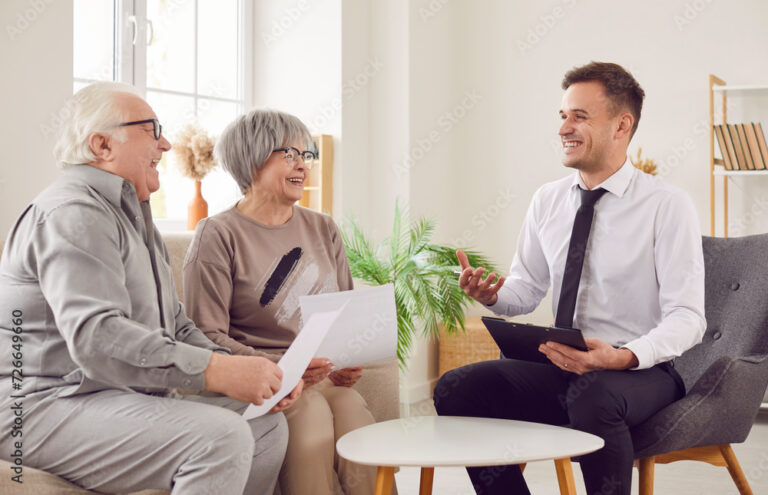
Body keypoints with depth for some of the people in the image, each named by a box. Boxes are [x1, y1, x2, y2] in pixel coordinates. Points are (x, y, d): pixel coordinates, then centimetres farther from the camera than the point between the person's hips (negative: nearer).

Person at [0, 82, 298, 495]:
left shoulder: (133, 217, 22)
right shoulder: (74, 212, -14)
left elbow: (176, 327, 20)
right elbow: (94, 336, -29)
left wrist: (243, 373, 2)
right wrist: (217, 371, -34)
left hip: (125, 398, 11)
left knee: (267, 423, 2)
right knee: (220, 437, -29)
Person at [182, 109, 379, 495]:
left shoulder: (323, 229, 18)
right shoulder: (218, 235, 1)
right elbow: (208, 336, -6)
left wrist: (351, 362, -1)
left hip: (325, 376, 4)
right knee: (310, 419, -34)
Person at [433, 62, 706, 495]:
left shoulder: (668, 206, -8)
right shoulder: (548, 200, 9)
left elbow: (687, 317, -13)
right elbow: (526, 290, 16)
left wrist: (623, 357, -30)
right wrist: (490, 294, -8)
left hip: (643, 373, -5)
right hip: (560, 367, 5)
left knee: (592, 395, -38)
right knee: (455, 389, -15)